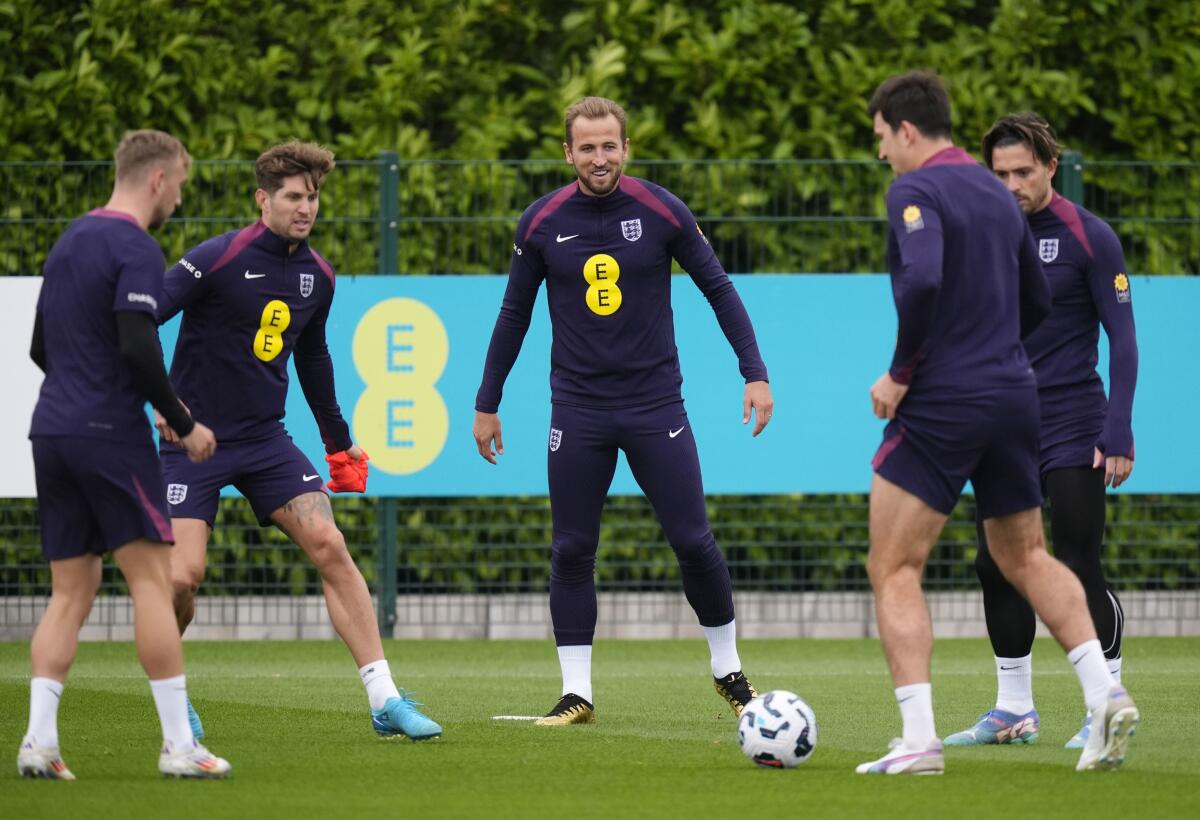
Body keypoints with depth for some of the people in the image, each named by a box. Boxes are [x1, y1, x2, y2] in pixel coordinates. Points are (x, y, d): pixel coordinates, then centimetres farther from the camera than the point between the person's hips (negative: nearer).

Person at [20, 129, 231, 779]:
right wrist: (184, 424, -11)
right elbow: (138, 348, -21)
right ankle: (178, 746, -6)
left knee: (71, 592, 8)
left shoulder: (70, 240, 16)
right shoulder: (135, 250, -11)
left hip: (53, 431, 8)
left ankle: (39, 740, -2)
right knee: (151, 579, -5)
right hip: (110, 434, -8)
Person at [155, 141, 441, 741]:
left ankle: (385, 701, -9)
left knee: (330, 547, -11)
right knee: (182, 577, -15)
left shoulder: (317, 275, 6)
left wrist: (338, 441, 27)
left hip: (265, 442, 5)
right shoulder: (217, 259, -15)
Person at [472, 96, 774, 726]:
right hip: (578, 409, 1)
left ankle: (727, 670, 16)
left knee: (693, 541, -3)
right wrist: (486, 404, 10)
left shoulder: (662, 212, -5)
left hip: (655, 404, -1)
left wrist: (754, 373, -5)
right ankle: (577, 693, 7)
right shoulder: (542, 222, -1)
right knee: (571, 551, -1)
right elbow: (514, 314, 9)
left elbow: (718, 289, 2)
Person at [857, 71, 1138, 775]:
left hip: (941, 404, -7)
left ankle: (919, 740, -10)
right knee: (1026, 557, 20)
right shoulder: (997, 194, 14)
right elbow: (1038, 301, 20)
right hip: (1014, 397, 7)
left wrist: (901, 372, -16)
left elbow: (922, 280, -27)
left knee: (894, 569, -1)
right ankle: (1105, 694, 3)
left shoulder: (916, 191, -10)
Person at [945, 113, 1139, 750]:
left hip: (1073, 430, -5)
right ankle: (1014, 712, 12)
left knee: (1079, 570, -6)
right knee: (995, 566, 2)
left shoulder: (1088, 237, -8)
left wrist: (1118, 433, -15)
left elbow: (1122, 338, -8)